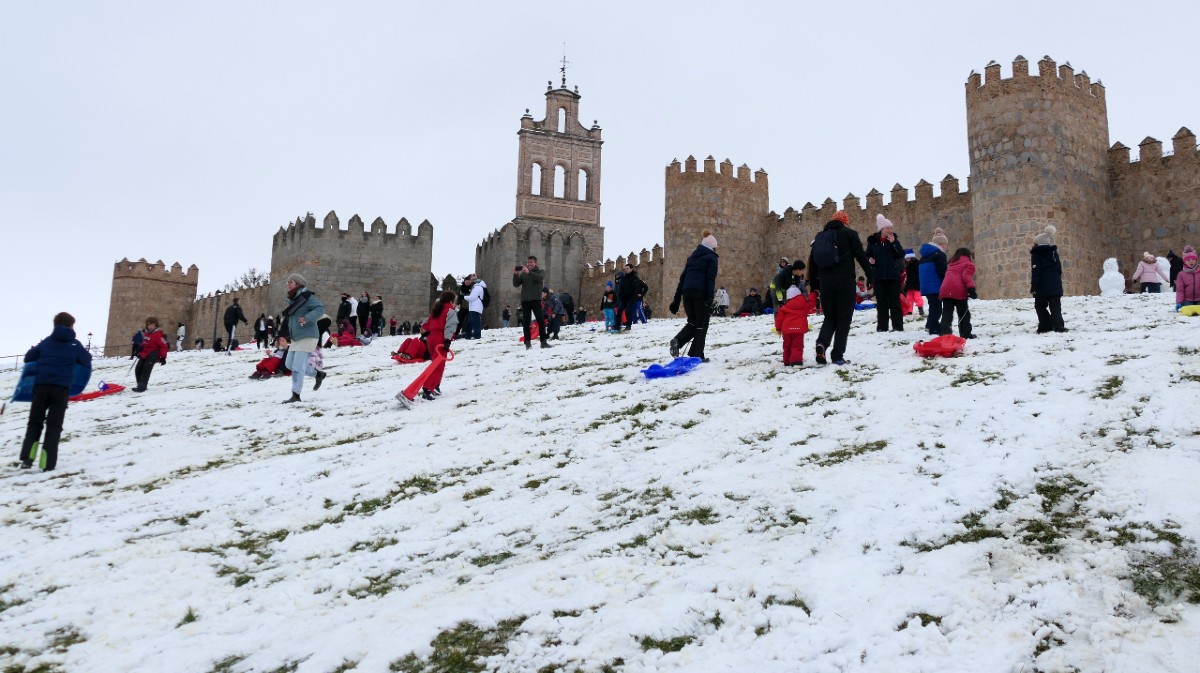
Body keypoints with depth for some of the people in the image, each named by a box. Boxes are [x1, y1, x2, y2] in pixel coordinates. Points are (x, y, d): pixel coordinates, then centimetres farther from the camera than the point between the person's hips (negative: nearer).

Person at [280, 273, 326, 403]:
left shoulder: (307, 297, -12)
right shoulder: (292, 299, 14)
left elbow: (320, 309, -24)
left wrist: (307, 318, -37)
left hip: (307, 337, -10)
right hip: (296, 338, 10)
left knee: (298, 367, -10)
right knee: (289, 364, 14)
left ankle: (296, 396, -3)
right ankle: (318, 374, 26)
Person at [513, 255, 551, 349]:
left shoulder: (540, 272, 7)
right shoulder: (522, 274, 13)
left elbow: (540, 277, -16)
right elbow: (516, 284, 4)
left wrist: (529, 272, -30)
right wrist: (515, 274, -13)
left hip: (536, 300, -2)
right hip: (525, 300, 2)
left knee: (541, 320, -9)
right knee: (526, 322, 1)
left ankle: (543, 342, -7)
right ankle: (527, 342, 3)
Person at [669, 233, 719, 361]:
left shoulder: (692, 257, 23)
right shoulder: (712, 258, 4)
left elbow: (682, 278, 19)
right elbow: (710, 279, -9)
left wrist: (676, 300, 19)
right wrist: (710, 300, -14)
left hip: (687, 292, 6)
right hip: (701, 293, -6)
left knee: (692, 322, 16)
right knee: (702, 324, 2)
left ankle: (678, 341, -10)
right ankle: (696, 355, -3)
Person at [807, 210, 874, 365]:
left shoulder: (819, 237, 16)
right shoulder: (849, 234, 3)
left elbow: (812, 261, 15)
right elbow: (861, 256, -3)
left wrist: (813, 284, 19)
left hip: (825, 282, 4)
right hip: (845, 281, -4)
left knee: (830, 317, 14)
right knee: (843, 318, 1)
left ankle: (822, 342, -14)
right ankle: (837, 356, -4)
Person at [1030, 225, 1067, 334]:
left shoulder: (1036, 254, -6)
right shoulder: (1053, 252, 11)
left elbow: (1035, 271, -12)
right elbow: (1059, 268, 16)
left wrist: (1033, 285, -12)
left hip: (1042, 286, -4)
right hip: (1055, 285, 4)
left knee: (1040, 305, 7)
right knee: (1055, 306, 3)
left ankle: (1045, 326, 0)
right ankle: (1058, 326, -6)